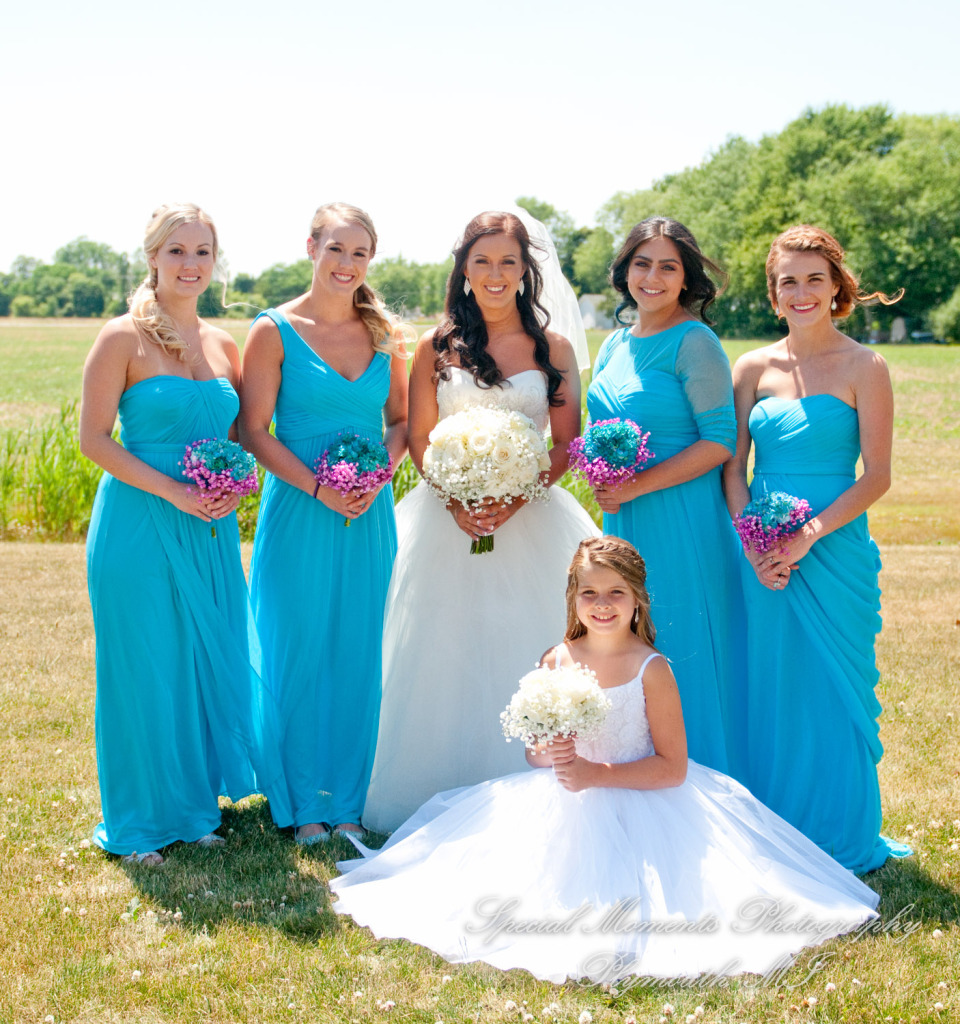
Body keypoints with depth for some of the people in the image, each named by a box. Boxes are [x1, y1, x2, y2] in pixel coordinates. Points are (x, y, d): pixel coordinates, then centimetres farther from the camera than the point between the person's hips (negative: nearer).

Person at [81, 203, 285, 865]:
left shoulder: (222, 345, 10)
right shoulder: (124, 338, -6)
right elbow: (94, 438, -9)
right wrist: (173, 492, -17)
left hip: (211, 532, 5)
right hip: (140, 528, -5)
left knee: (212, 662, 10)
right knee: (145, 668, 3)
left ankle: (194, 806, 27)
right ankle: (142, 823, 18)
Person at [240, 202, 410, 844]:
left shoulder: (384, 334, 7)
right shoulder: (275, 331, -4)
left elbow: (400, 420, 12)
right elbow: (254, 429, -6)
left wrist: (378, 476, -7)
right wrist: (318, 488, -15)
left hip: (369, 514, 4)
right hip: (299, 510, -3)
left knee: (357, 656, 9)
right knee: (298, 653, 3)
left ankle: (348, 802, 21)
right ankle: (303, 804, 17)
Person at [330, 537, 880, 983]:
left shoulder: (651, 669, -11)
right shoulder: (556, 662, 1)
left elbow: (672, 767, -12)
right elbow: (533, 752, 10)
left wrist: (597, 773, -19)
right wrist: (550, 753, -14)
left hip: (636, 803, -4)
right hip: (562, 805, 4)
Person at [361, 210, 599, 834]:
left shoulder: (554, 349, 6)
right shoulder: (436, 347, 6)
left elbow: (567, 445, 2)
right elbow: (420, 439, 4)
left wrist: (518, 501, -13)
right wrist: (454, 499, -13)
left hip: (531, 522, 0)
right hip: (450, 521, 0)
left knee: (523, 657, 0)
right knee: (446, 659, 1)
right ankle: (440, 808, 11)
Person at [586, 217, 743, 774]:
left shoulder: (694, 342, -10)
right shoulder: (616, 344, 13)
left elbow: (720, 441, -14)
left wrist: (638, 486, -17)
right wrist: (604, 483, 1)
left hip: (683, 522, -7)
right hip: (623, 523, 7)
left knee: (683, 659, 0)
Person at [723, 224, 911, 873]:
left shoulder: (864, 368, -3)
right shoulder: (755, 368, 7)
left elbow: (876, 476, -7)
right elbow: (733, 466, 7)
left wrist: (809, 534, -16)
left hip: (835, 552, -3)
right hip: (762, 553, 3)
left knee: (834, 690, 4)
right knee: (767, 690, 7)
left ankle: (841, 841, 20)